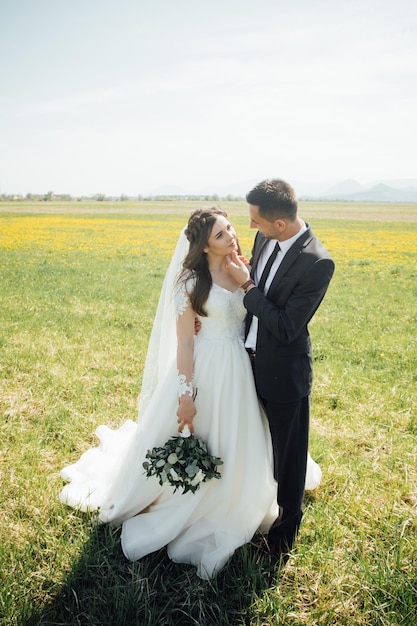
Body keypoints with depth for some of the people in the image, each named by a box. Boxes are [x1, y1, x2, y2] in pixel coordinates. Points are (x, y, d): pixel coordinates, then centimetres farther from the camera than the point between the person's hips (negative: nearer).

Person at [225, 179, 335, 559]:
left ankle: (285, 529, 36)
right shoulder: (265, 239, -3)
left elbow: (286, 328, -24)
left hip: (283, 373, -7)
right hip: (252, 361, 7)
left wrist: (246, 286, -21)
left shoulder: (318, 263, -25)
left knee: (288, 455, 12)